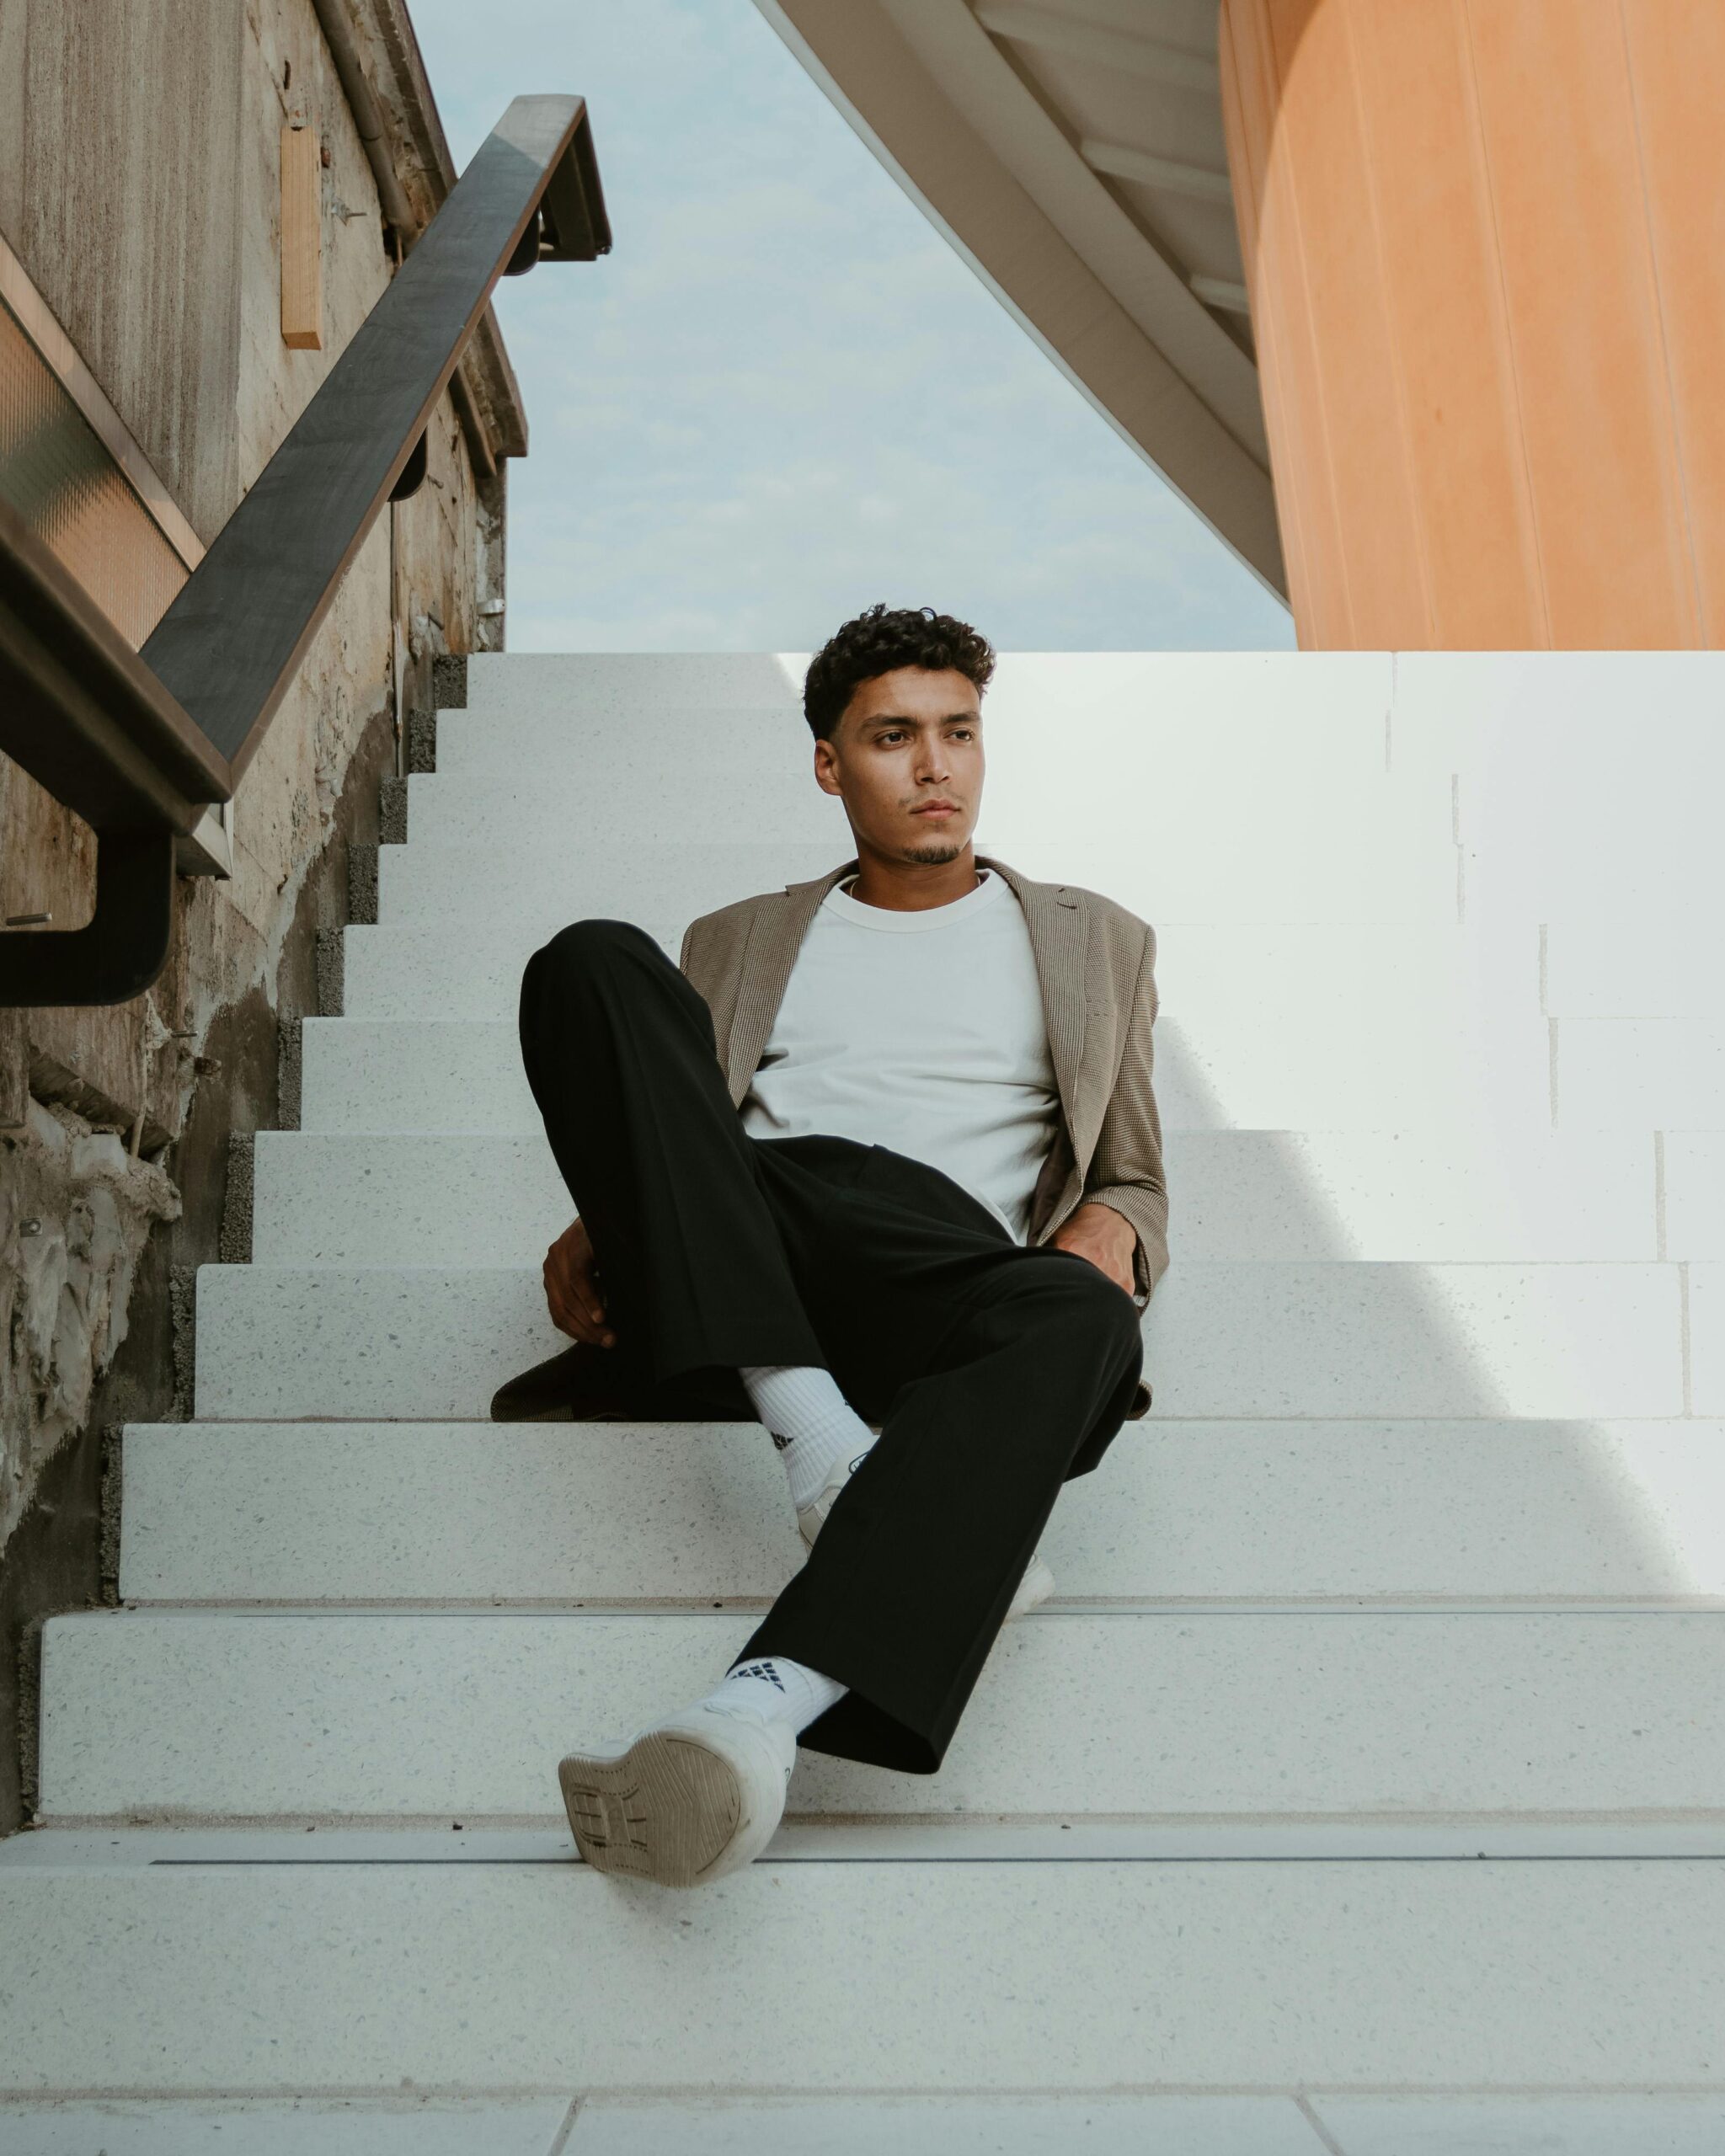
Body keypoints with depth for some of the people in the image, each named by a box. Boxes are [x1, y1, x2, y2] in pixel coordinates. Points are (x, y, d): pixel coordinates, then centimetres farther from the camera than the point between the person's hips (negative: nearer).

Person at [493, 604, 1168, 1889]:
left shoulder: (1095, 943, 27)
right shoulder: (741, 943, 30)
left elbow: (1135, 1184, 23)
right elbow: (667, 1116, 23)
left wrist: (1112, 1226, -3)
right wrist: (597, 1230, -2)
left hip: (945, 1277, -1)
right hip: (730, 1275, 2)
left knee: (1081, 1318, -38)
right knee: (594, 962, -23)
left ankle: (762, 1705, -55)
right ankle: (825, 1445, -36)